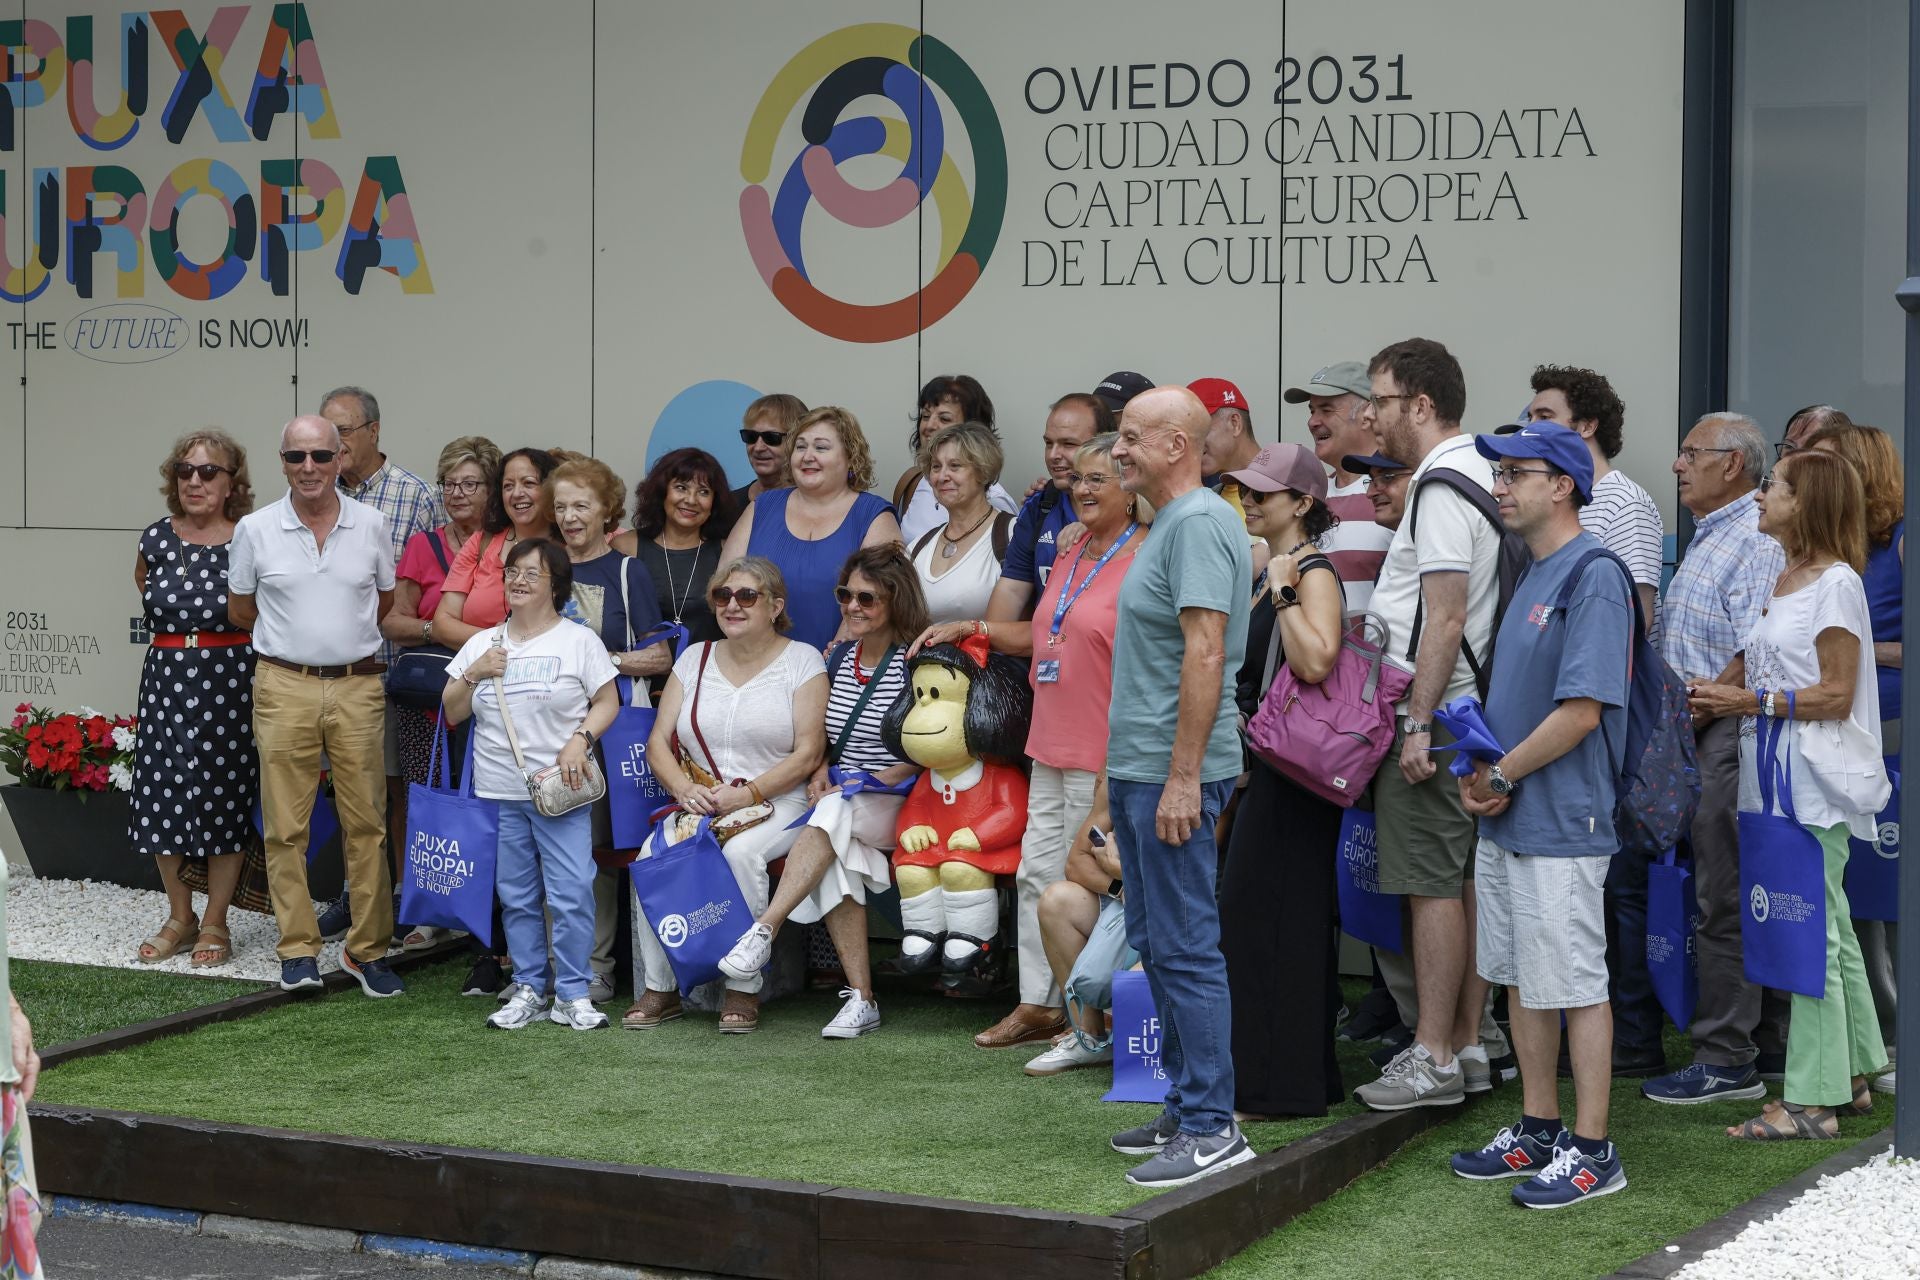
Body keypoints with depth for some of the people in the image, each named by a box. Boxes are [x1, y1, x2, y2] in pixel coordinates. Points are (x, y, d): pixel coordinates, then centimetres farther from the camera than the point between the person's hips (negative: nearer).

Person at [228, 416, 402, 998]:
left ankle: (368, 949, 10)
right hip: (284, 686, -1)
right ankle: (297, 950, 9)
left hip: (358, 686, 1)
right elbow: (239, 610, 13)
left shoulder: (370, 525, 5)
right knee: (286, 826, 0)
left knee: (366, 823, 2)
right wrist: (292, 634, 12)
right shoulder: (255, 530, 2)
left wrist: (344, 630, 11)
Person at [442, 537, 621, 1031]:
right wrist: (473, 674, -4)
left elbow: (607, 703, 0)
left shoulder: (579, 641, 2)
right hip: (499, 793, 4)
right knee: (516, 896, 8)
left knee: (571, 894, -9)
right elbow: (452, 714, 12)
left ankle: (572, 993, 0)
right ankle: (529, 987, 18)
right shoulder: (482, 644, 12)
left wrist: (580, 740, -16)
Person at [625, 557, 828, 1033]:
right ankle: (658, 988, -14)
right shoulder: (694, 659, 14)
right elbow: (658, 742, 10)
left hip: (776, 803, -4)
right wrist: (685, 789, -10)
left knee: (741, 852, -35)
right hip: (697, 803, 4)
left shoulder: (802, 660, 1)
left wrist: (747, 794, -17)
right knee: (653, 855, -25)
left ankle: (744, 991, -23)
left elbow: (808, 754, -6)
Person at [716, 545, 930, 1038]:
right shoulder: (840, 657, 14)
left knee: (835, 814, -36)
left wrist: (878, 781, -16)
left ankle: (764, 931, -39)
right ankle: (861, 999, -29)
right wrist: (820, 771, 3)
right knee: (834, 861, -30)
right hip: (838, 803, 5)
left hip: (898, 808, -5)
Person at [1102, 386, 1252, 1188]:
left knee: (1185, 946, -8)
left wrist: (1181, 777, -24)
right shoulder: (1167, 523, 17)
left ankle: (1211, 1128, -3)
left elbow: (1205, 651, -22)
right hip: (1137, 766, 11)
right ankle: (1186, 1109, 23)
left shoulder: (1199, 523, -15)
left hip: (1171, 772, -11)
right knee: (1157, 942, 15)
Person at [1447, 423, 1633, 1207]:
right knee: (1521, 979, 15)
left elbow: (1581, 711, -21)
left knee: (1577, 984, -2)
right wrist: (1478, 775, 4)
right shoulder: (1532, 575, 14)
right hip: (1504, 821, 10)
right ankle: (1538, 1131, 26)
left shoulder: (1593, 576, -16)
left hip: (1561, 823, -10)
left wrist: (1500, 776, -13)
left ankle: (1592, 1150, 5)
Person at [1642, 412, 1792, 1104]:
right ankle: (1770, 1042, 19)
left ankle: (1726, 1060, -2)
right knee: (1745, 895, 13)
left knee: (1725, 901, -6)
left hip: (1728, 736, -10)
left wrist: (1689, 716, -15)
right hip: (1700, 736, 10)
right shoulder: (1710, 537, 19)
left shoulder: (1757, 541, -14)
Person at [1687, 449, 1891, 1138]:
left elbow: (1836, 695, -16)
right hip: (1776, 777, 9)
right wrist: (1711, 695, 1)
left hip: (1817, 783, -9)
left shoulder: (1836, 583, -11)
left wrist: (1750, 701, -19)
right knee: (1829, 928, 15)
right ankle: (1849, 1076, 23)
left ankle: (1811, 1100, -4)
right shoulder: (1782, 582, 17)